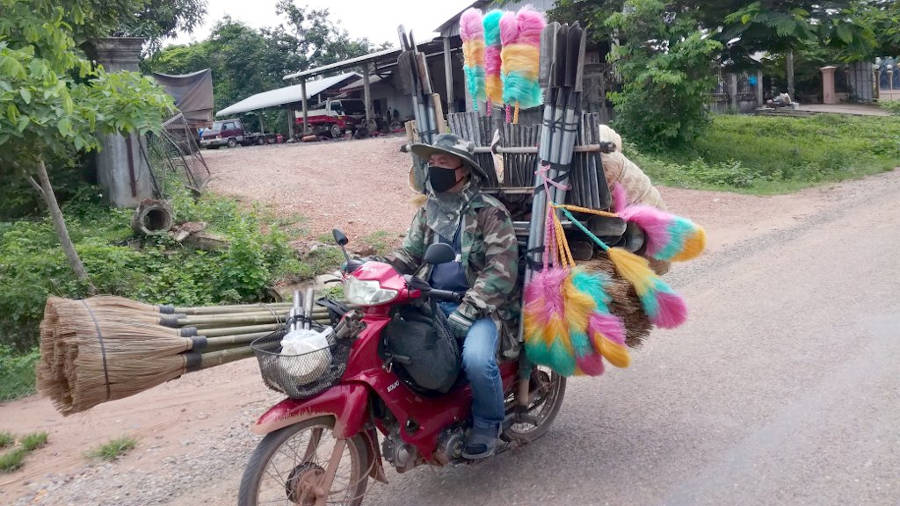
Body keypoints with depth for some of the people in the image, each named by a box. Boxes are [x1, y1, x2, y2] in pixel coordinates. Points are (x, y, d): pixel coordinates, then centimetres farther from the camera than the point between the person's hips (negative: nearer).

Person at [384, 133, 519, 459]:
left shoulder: (490, 212, -8)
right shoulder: (428, 210, 14)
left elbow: (502, 269, -16)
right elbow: (408, 254, 13)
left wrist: (468, 309, -26)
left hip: (482, 305, -6)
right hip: (434, 302, 6)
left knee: (477, 359, -32)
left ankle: (487, 422, 1)